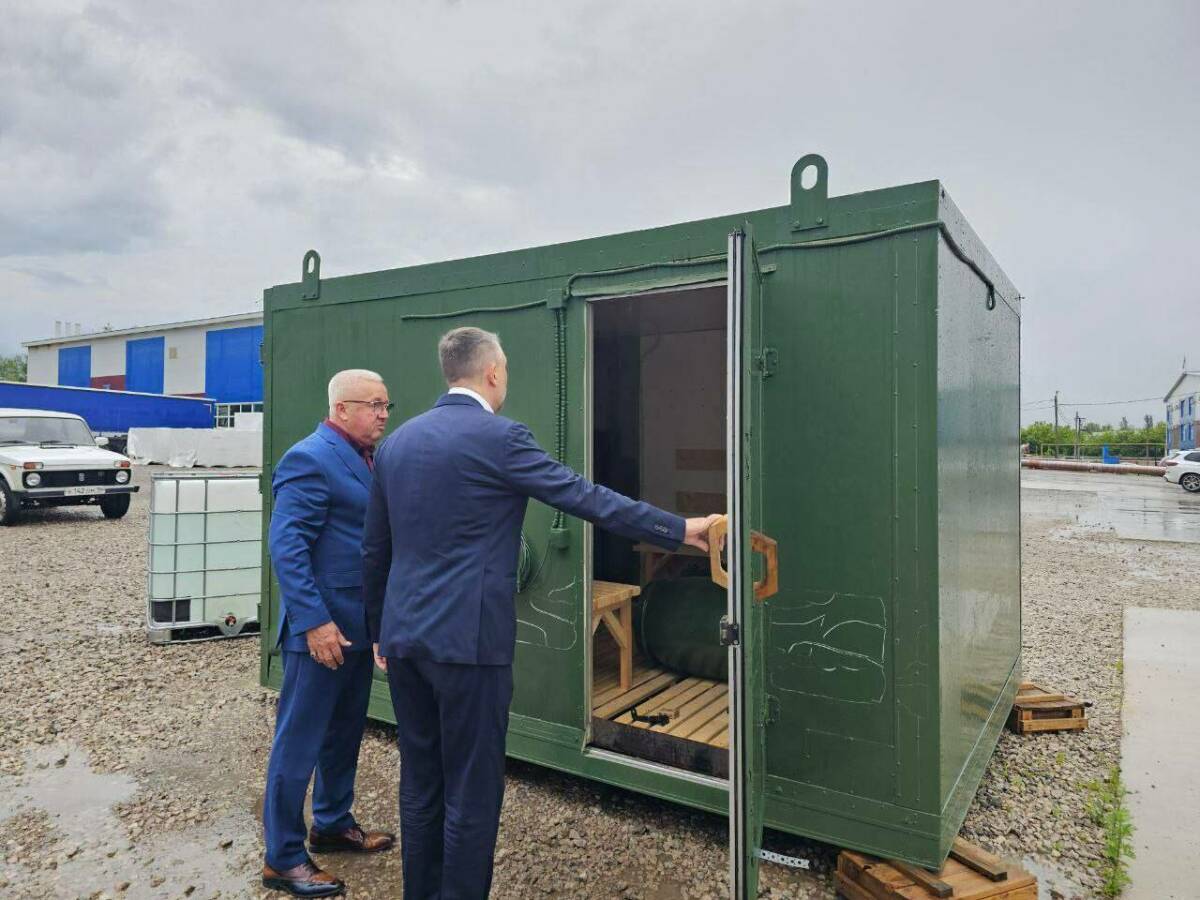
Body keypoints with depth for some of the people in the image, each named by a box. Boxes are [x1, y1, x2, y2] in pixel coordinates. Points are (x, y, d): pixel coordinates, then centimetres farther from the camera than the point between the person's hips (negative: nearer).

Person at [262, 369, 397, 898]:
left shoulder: (368, 458, 11)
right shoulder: (309, 459, -16)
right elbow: (286, 547, -20)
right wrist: (314, 622, -23)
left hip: (361, 624, 9)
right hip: (323, 628, -9)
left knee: (345, 734, 21)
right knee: (299, 741, 5)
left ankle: (332, 825, 38)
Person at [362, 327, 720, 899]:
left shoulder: (396, 441, 9)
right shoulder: (499, 437, -11)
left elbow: (373, 551, 14)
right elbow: (587, 498, -11)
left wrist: (379, 631, 24)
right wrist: (681, 529, -3)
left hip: (403, 637, 8)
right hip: (467, 639, -7)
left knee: (420, 785, 18)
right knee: (471, 793, 6)